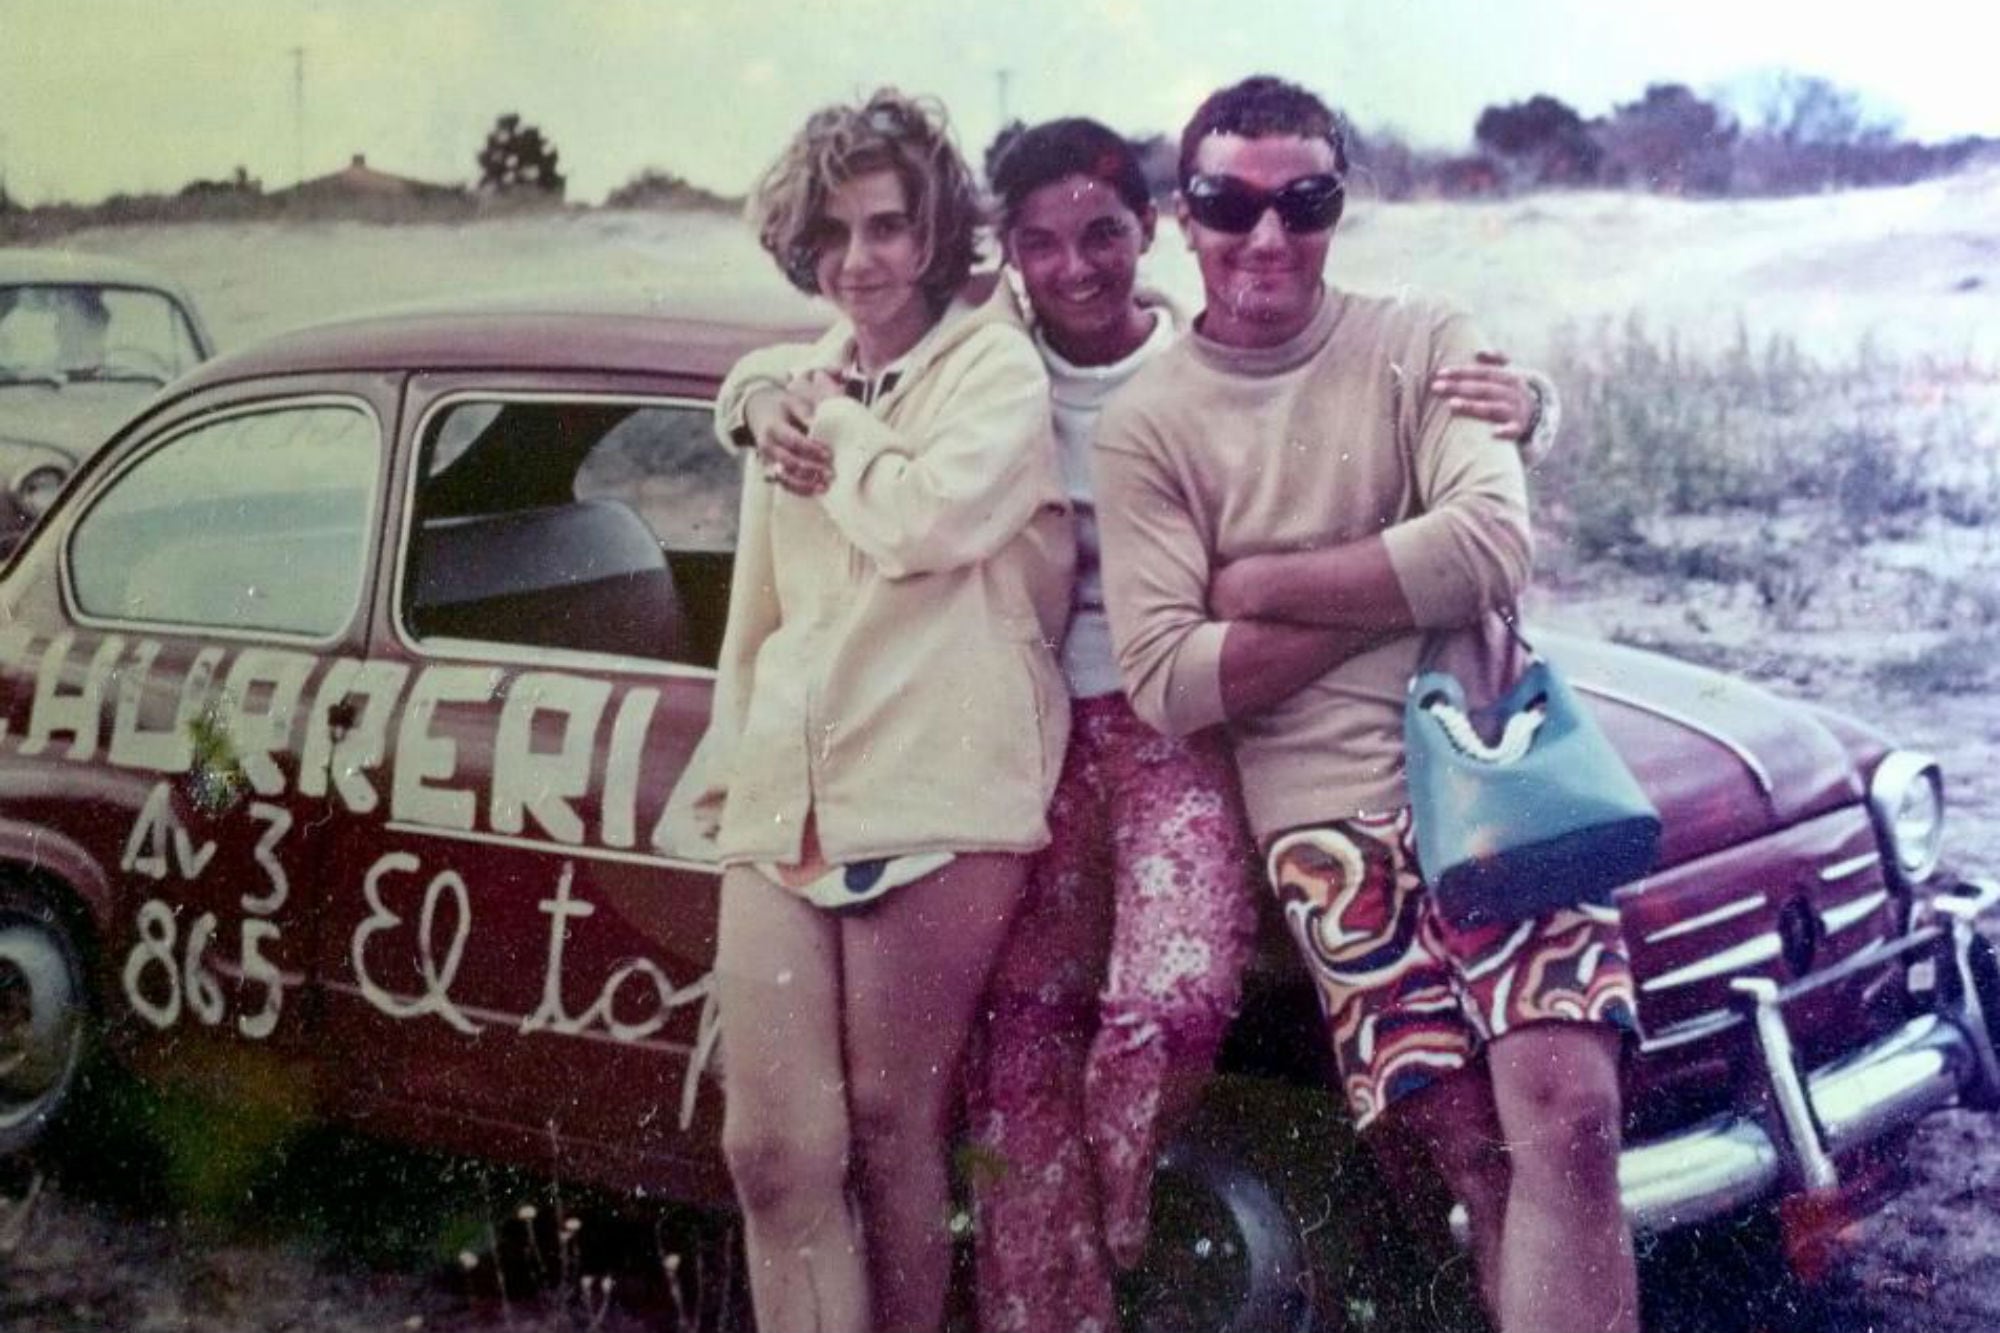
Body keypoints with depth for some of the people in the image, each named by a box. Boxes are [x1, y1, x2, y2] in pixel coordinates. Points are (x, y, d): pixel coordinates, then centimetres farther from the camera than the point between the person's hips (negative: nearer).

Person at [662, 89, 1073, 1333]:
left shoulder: (995, 365, 3)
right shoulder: (790, 389, 20)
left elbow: (927, 523, -16)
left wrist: (832, 420, -1)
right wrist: (726, 762, 26)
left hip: (934, 797, -5)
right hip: (781, 798, 5)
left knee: (891, 1137, 1)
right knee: (775, 1151, -3)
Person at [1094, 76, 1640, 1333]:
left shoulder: (1424, 343, 6)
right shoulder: (1147, 422, 4)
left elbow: (1494, 548, -11)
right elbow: (1166, 683, -6)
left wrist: (1260, 583, -7)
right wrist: (1404, 585, -8)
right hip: (1335, 816, 0)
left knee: (1571, 1114, -16)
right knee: (1482, 1152, -6)